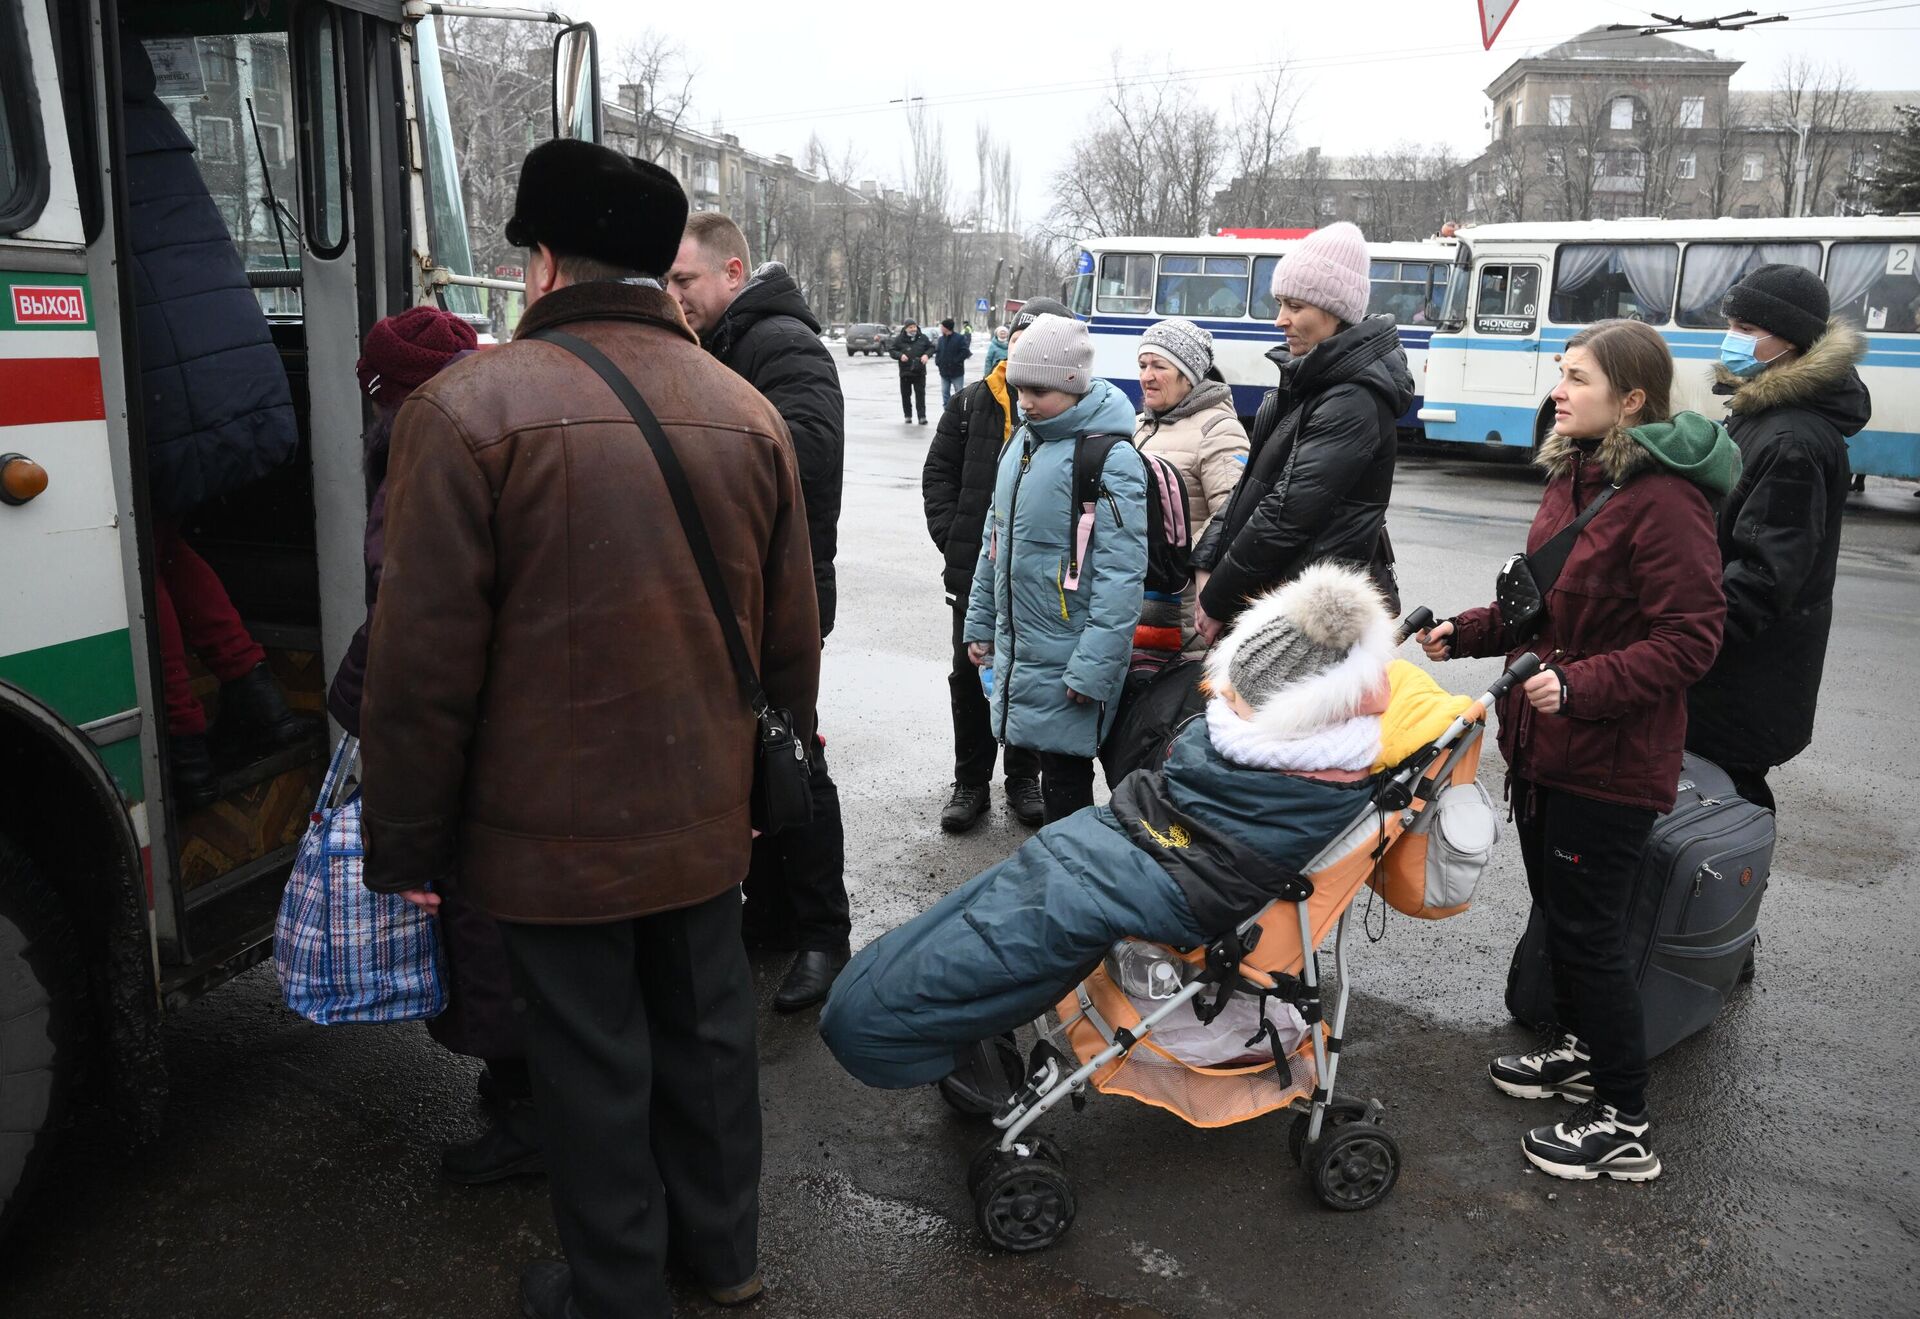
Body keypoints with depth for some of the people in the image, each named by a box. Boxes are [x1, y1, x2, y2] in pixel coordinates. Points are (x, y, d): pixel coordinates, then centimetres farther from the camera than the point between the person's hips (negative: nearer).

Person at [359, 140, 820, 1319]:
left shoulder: (471, 406, -14)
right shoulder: (749, 411, 0)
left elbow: (425, 660, -14)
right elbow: (792, 636, 5)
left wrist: (407, 842, -3)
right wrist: (766, 777, 18)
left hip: (553, 825, -4)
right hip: (705, 813, 5)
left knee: (593, 1059, 11)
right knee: (707, 1028, 19)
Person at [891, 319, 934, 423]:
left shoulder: (923, 338, 3)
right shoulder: (899, 339, -2)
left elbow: (931, 347, 13)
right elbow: (891, 350, 2)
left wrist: (927, 355, -7)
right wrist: (900, 355, -17)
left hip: (920, 372, 0)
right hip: (905, 372, 0)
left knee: (920, 394, -4)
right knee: (906, 394, 6)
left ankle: (922, 416, -4)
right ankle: (908, 415, 18)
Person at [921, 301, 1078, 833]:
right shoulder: (971, 403, 3)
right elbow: (938, 473, 7)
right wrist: (951, 538, -2)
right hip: (974, 570, 2)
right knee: (970, 674, 10)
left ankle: (1024, 779, 27)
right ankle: (970, 783, 23)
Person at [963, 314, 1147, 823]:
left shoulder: (1110, 460, -16)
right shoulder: (1020, 443, 10)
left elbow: (1121, 576, -19)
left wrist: (1093, 667, -21)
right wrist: (980, 623, 18)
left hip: (1068, 662, -7)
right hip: (1017, 649, 7)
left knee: (1065, 785, 1)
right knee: (1047, 763, 17)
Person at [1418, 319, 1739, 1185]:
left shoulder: (1664, 499, -19)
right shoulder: (1572, 476, 9)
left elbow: (1689, 639, -22)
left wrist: (1582, 684, -30)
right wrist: (1469, 632, 6)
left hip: (1610, 760, -9)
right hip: (1542, 742, 9)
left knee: (1590, 928, 0)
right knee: (1557, 909, 21)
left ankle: (1625, 1125, 15)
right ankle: (1580, 1050, 42)